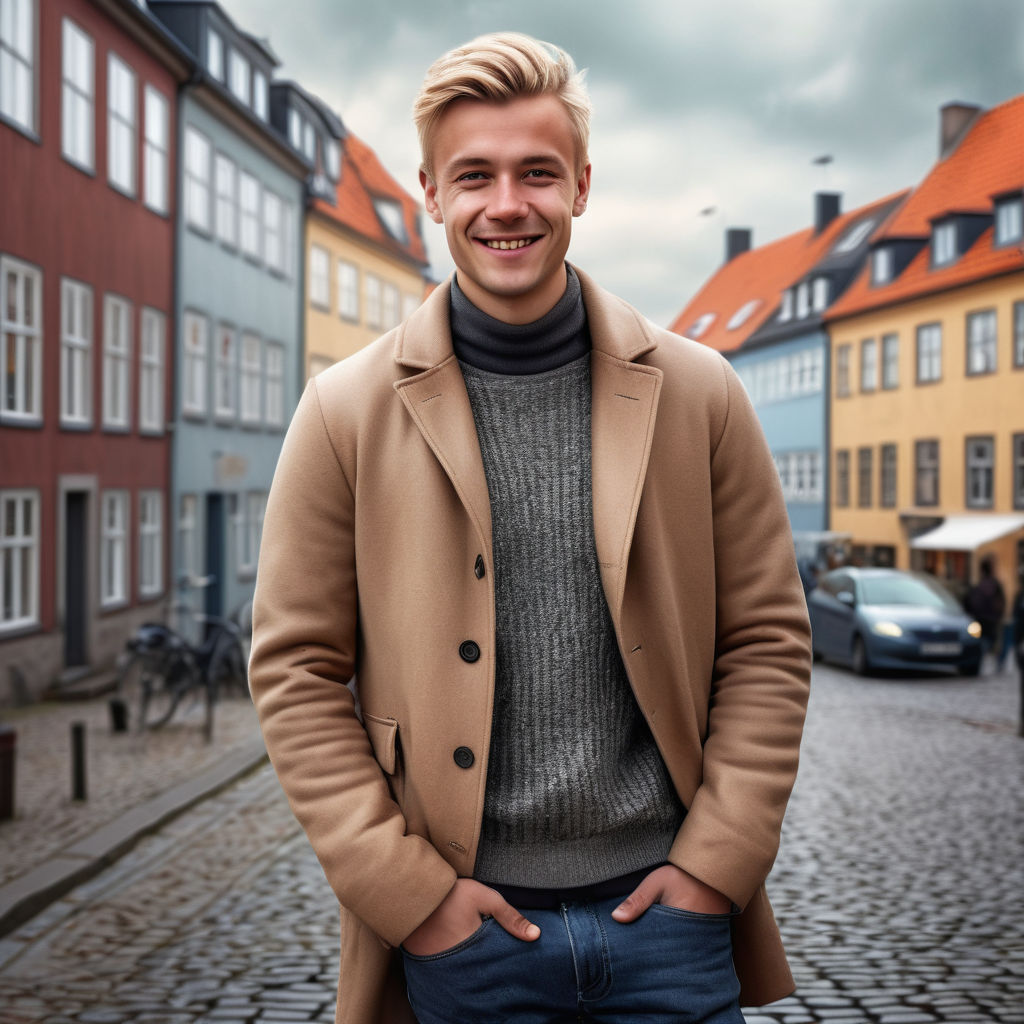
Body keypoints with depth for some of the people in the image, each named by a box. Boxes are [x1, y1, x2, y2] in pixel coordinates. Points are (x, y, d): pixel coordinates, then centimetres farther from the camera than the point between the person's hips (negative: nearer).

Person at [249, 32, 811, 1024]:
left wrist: (718, 860, -3)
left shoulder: (697, 393, 1)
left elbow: (768, 642, 4)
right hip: (465, 926, -1)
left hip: (665, 905, 1)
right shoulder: (346, 412, -4)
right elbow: (296, 671, -2)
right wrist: (408, 890, -7)